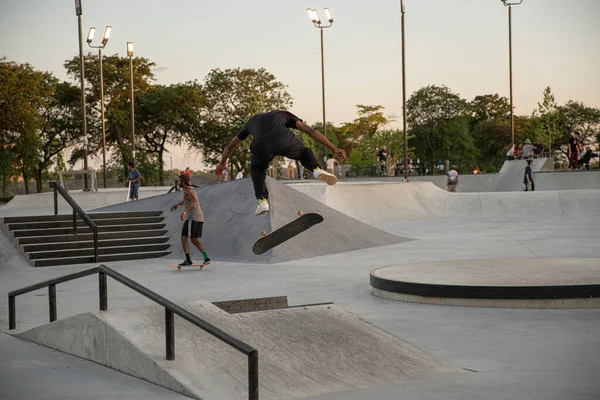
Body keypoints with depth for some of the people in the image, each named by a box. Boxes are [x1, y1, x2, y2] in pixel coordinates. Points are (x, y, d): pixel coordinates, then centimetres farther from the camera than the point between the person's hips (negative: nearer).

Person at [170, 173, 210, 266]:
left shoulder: (187, 189, -7)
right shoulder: (190, 189, 23)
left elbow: (194, 200, -26)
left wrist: (185, 211, -31)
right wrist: (178, 205, 46)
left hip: (192, 217, -9)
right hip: (199, 217, 9)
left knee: (184, 238, -5)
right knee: (194, 240, 15)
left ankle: (188, 260, -10)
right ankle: (206, 258, 4)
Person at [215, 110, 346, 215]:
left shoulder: (252, 121, 44)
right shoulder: (283, 114, 40)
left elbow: (231, 146, 54)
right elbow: (310, 131, 27)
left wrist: (222, 163, 71)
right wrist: (334, 149, 23)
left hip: (261, 145, 1)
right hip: (283, 138, -1)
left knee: (257, 169, 33)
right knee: (304, 153, 28)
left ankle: (262, 200, 14)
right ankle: (316, 170, -3)